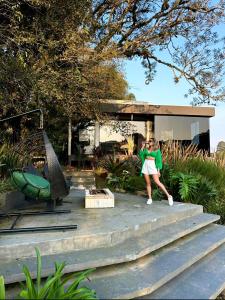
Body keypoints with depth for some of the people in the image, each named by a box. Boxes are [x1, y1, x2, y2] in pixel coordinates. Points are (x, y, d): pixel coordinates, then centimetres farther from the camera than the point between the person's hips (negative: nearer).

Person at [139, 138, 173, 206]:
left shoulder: (157, 150, 3)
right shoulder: (146, 149, 16)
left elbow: (159, 160, 0)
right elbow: (140, 155, 5)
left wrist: (158, 171, -6)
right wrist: (142, 146, 5)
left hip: (153, 165, -4)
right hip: (145, 165, 4)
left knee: (157, 182, -16)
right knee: (148, 183, 4)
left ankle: (168, 196, -8)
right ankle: (150, 198, 14)